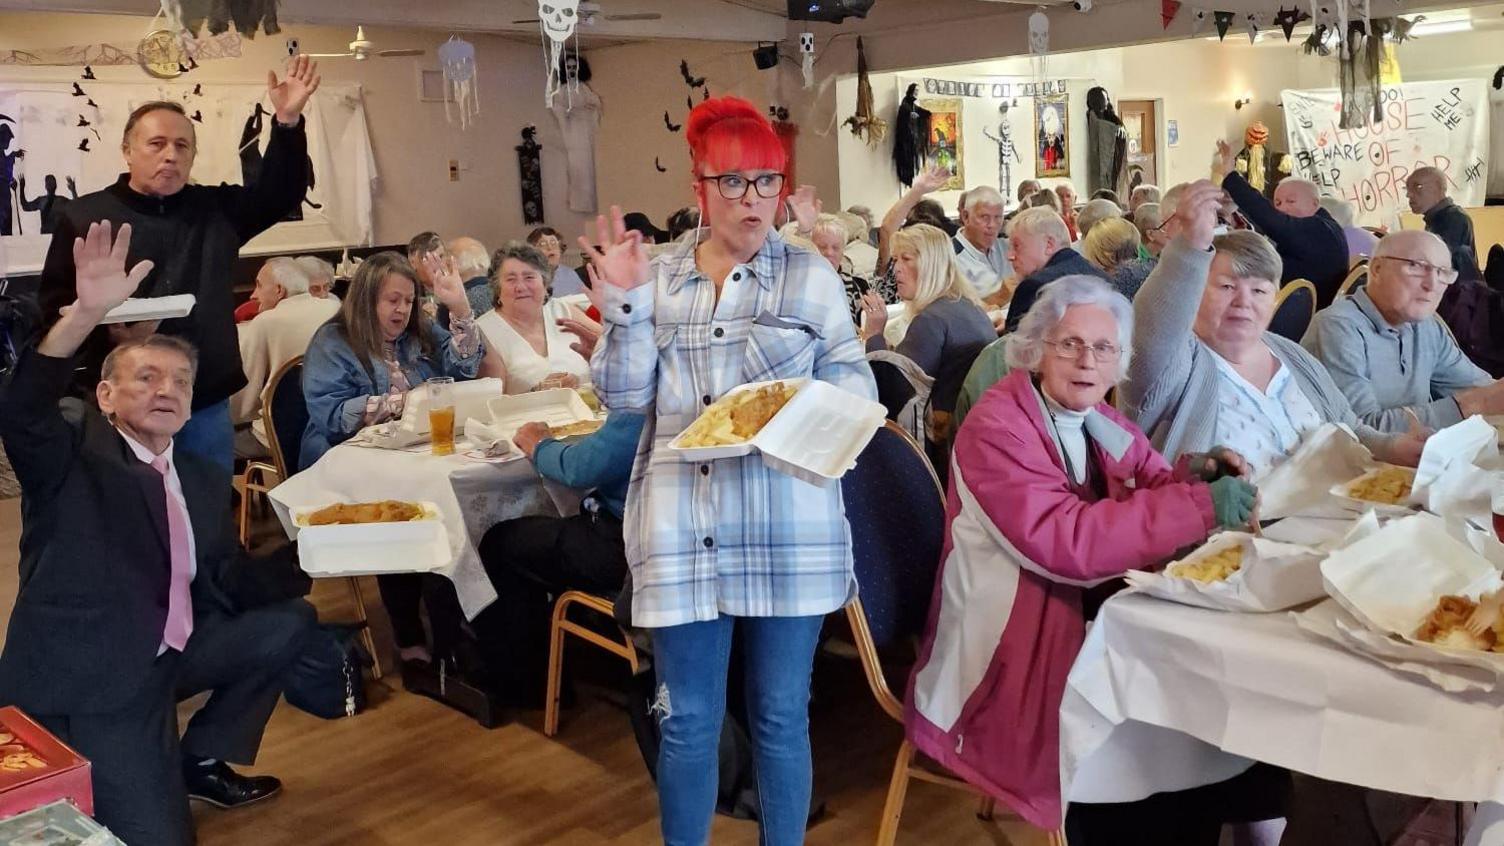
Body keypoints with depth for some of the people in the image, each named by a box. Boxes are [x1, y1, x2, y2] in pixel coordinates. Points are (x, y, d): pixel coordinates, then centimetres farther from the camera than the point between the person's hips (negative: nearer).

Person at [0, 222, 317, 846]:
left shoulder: (205, 479, 11)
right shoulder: (71, 454, -6)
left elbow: (229, 585, 7)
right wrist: (86, 314, -43)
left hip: (172, 655, 7)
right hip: (89, 677, -7)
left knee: (289, 620, 1)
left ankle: (199, 759, 14)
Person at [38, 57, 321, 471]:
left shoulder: (215, 208, 9)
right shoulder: (85, 216, 1)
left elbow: (281, 191, 0)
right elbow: (54, 302, -1)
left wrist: (288, 121, -14)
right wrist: (107, 331, -21)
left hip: (205, 406, 3)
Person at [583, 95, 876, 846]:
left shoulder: (811, 276, 4)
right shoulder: (657, 282, 8)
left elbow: (855, 382, 2)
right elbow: (623, 396, 2)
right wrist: (622, 303, -9)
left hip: (788, 529, -1)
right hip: (681, 531, 1)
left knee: (781, 715, 11)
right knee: (686, 720, 10)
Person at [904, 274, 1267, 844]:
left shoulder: (1097, 420, 8)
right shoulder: (997, 428, -18)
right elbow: (1066, 540, -29)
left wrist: (1192, 477, -9)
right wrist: (1198, 507, -28)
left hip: (1085, 615, 8)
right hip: (1013, 656, -8)